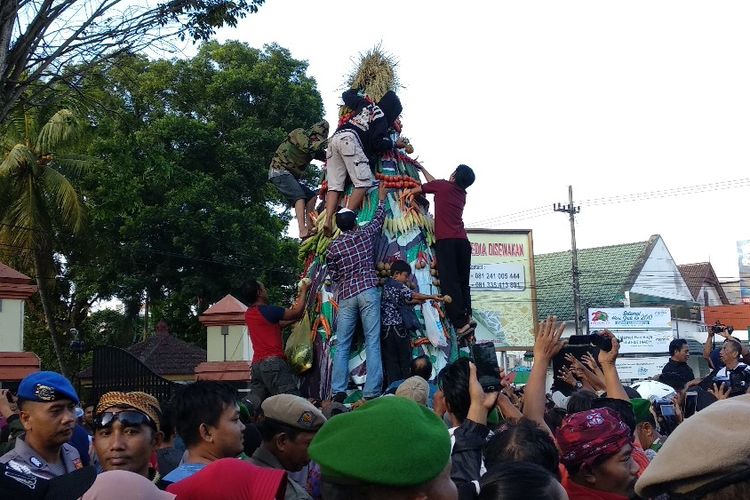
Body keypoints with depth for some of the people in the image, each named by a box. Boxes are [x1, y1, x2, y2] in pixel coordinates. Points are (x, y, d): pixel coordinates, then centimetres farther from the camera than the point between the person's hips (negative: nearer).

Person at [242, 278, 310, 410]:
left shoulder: (248, 314, 17)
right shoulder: (268, 310, -9)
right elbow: (297, 312, 2)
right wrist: (304, 291, 15)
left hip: (257, 364, 8)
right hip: (273, 361, -8)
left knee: (254, 399, 3)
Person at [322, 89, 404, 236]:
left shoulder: (365, 104, 27)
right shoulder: (382, 118, 8)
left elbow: (346, 95, 41)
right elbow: (378, 143, -2)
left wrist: (357, 89, 62)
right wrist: (395, 144, 15)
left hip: (335, 137, 8)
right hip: (351, 139, -8)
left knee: (334, 186, 1)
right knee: (364, 182, -10)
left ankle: (328, 220, -17)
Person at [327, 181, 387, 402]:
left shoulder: (334, 247, 6)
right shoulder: (366, 233, 6)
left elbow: (333, 276, 11)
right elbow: (379, 218, 26)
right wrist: (381, 199, 42)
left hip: (345, 295, 1)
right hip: (368, 291, -1)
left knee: (342, 345, 5)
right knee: (372, 342, -4)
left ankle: (338, 392, -1)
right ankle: (372, 392, -12)